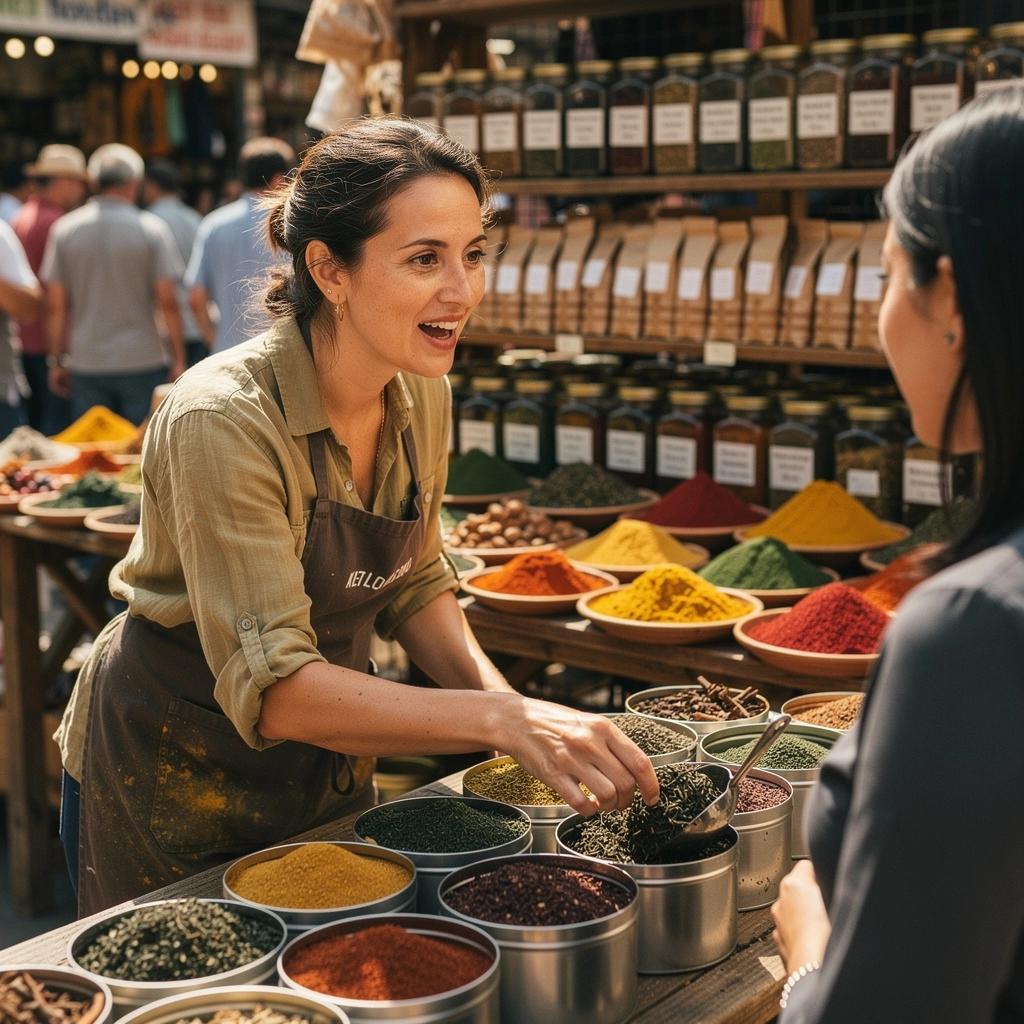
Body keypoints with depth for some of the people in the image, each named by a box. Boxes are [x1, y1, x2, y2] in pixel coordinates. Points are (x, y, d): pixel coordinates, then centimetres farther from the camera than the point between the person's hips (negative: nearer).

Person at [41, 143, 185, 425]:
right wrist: (179, 360, -1)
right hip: (142, 360, -2)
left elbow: (55, 306, 2)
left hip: (85, 364, 2)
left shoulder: (64, 229, 3)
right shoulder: (152, 229, -5)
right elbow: (168, 302, -8)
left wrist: (56, 361, 10)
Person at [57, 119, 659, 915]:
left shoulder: (421, 396, -8)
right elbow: (272, 688, -34)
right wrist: (499, 720, -43)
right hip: (174, 770, -6)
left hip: (329, 758, 6)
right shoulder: (225, 419, -30)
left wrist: (501, 695, -12)